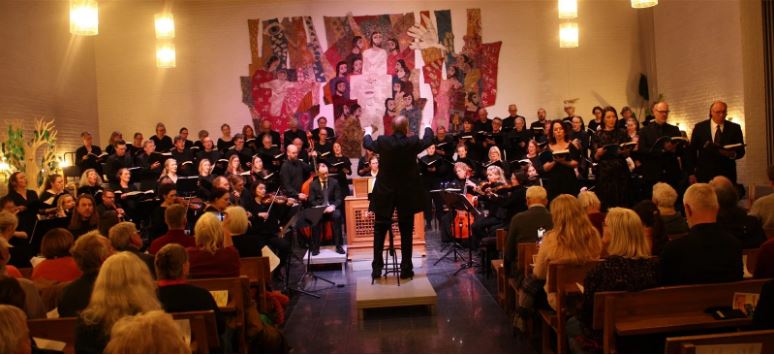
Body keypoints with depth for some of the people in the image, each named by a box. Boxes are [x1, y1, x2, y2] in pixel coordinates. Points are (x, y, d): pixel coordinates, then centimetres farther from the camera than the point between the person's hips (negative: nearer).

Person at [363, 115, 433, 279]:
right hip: (407, 194, 0)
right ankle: (406, 268, 12)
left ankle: (377, 268, 10)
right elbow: (428, 141, 11)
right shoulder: (413, 142, -11)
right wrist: (427, 127, 33)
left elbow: (367, 144, 11)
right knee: (406, 232, 9)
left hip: (384, 193, 0)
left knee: (379, 232, 10)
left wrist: (368, 132, 34)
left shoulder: (382, 141, -10)